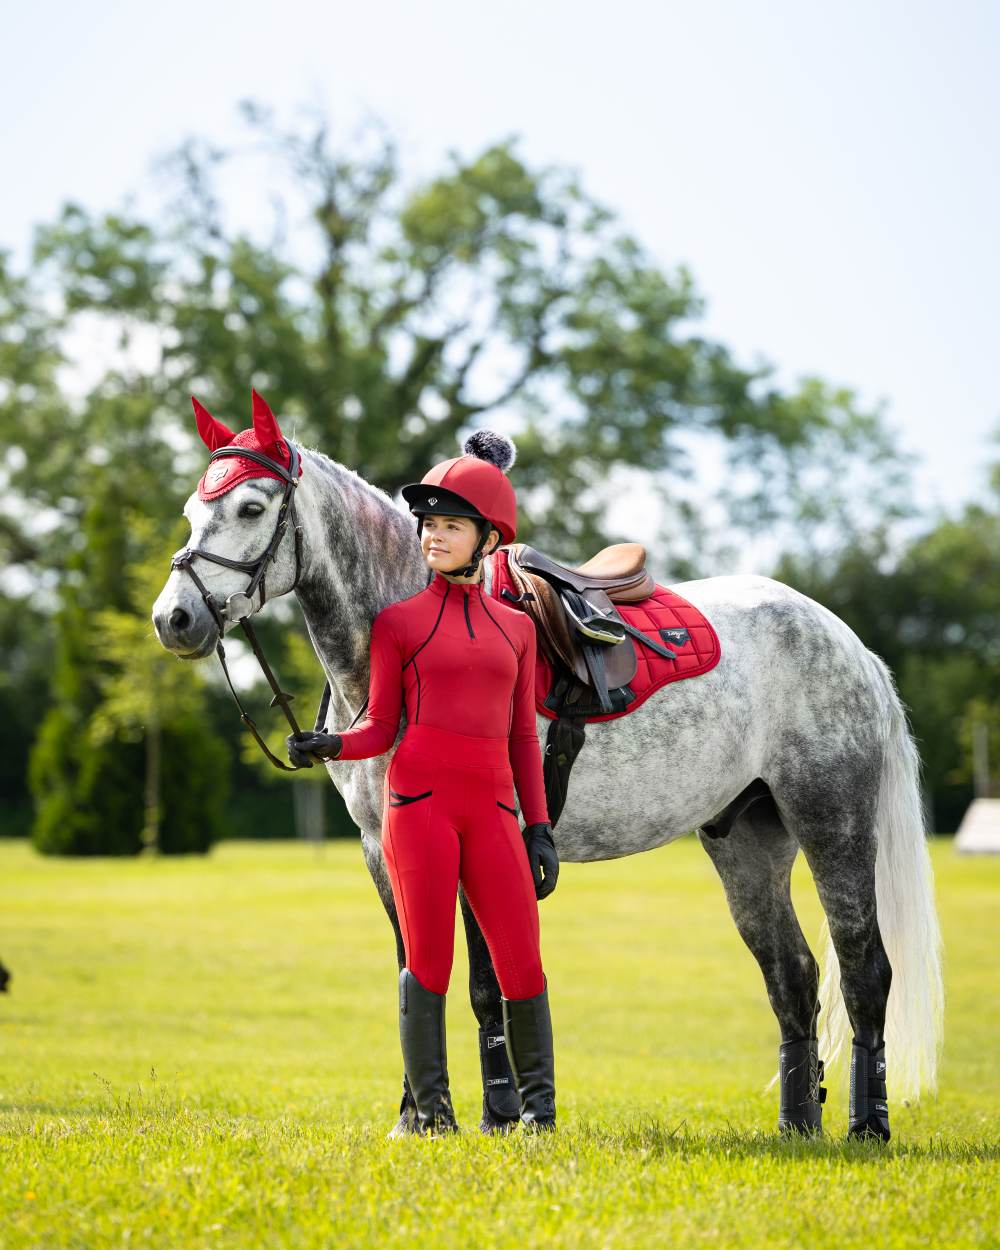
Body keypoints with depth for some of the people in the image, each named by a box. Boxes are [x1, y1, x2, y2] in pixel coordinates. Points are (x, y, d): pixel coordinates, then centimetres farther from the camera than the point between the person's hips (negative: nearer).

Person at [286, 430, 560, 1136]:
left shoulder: (515, 627, 16)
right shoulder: (398, 621, 9)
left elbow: (523, 736, 17)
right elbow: (381, 727, 7)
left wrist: (540, 828, 10)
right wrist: (329, 746, -14)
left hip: (491, 808, 2)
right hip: (419, 798, -2)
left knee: (521, 961, -4)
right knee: (429, 962, -4)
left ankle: (537, 1100, 12)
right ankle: (431, 1108, 6)